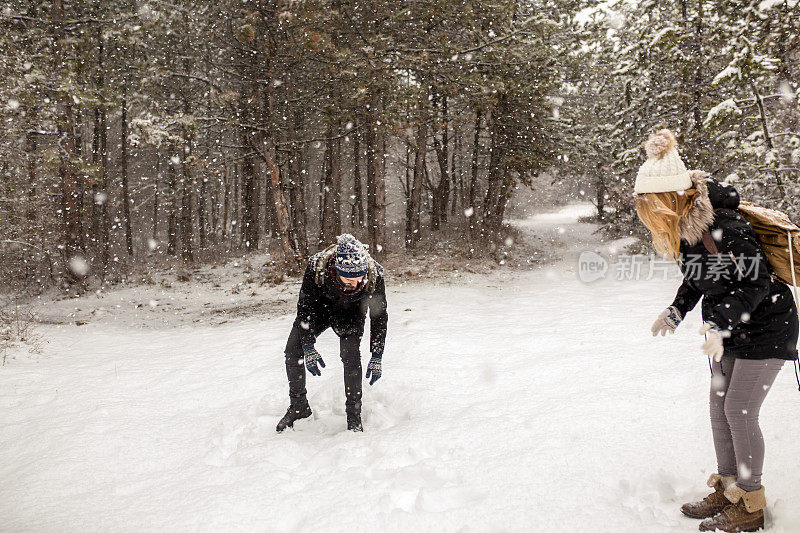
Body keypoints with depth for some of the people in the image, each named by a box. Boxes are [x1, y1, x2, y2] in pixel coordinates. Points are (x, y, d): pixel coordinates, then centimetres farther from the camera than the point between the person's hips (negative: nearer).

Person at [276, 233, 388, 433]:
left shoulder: (375, 275, -35)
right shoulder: (317, 267, -38)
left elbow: (379, 317, -21)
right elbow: (305, 307, -23)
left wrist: (376, 358, -19)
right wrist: (308, 348, -26)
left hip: (351, 311, -1)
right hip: (319, 306, 1)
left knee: (350, 355, -21)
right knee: (293, 351, -5)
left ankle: (354, 413, -4)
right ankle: (299, 406, 15)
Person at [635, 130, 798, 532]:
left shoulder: (723, 227, -30)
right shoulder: (683, 227, -4)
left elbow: (756, 283, -24)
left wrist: (721, 324, -32)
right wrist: (676, 312, -5)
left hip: (765, 325, -8)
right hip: (730, 327, 8)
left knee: (739, 411, -6)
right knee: (720, 408, 11)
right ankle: (727, 489, 26)